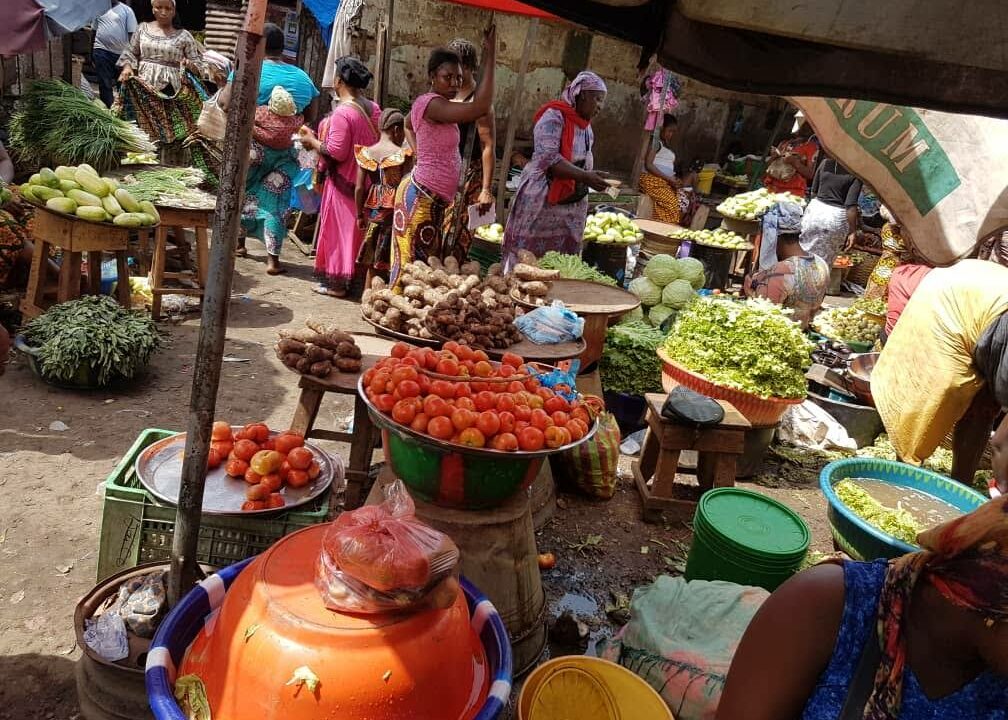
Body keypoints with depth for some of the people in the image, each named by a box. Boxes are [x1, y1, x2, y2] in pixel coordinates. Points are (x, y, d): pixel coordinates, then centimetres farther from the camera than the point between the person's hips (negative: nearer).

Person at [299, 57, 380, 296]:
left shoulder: (342, 112, -18)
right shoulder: (374, 109, 5)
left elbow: (336, 152, -20)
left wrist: (313, 142, -5)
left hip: (344, 182, -7)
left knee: (339, 228, 1)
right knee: (357, 228, 15)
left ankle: (337, 283, 7)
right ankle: (354, 275, 24)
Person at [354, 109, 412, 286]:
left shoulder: (366, 152, 3)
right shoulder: (403, 154, -9)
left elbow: (359, 188, 3)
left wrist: (360, 214, 12)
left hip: (372, 209, 5)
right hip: (394, 209, -4)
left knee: (372, 260, 13)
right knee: (388, 259, 1)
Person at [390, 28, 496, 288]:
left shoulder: (430, 102, 13)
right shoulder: (432, 103, -17)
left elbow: (407, 124, 35)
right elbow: (480, 108, -30)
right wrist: (490, 56, -26)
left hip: (433, 198, 11)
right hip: (422, 196, -11)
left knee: (426, 264, 13)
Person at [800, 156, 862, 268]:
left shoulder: (825, 163, 0)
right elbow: (851, 205, -16)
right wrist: (853, 231, -11)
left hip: (816, 210, 3)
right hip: (837, 217, -3)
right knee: (825, 261, 10)